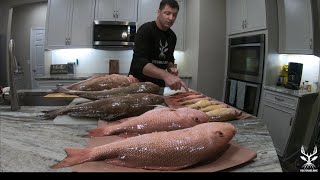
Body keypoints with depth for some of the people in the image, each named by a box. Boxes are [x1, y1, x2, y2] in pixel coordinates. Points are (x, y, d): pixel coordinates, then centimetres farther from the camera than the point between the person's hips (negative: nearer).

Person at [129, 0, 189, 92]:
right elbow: (140, 62, -31)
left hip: (159, 85, 6)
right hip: (139, 83, -6)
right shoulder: (145, 30, -18)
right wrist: (165, 75, -44)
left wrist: (171, 68, -7)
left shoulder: (172, 36, 3)